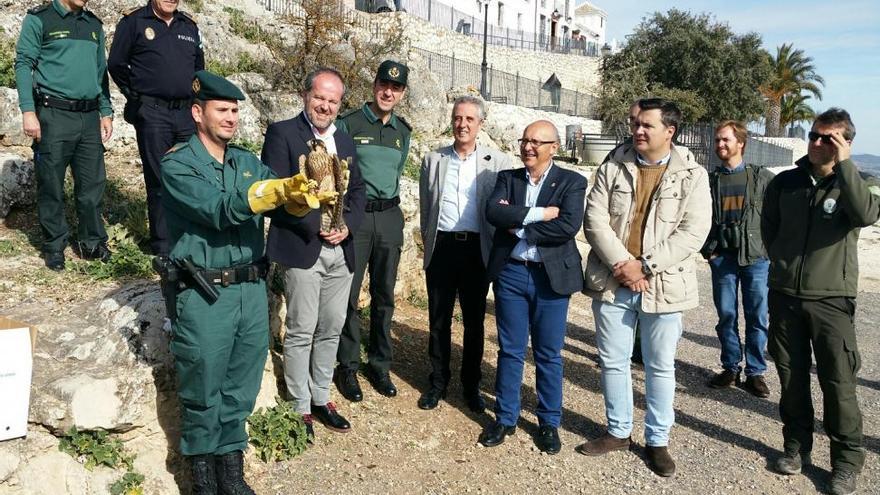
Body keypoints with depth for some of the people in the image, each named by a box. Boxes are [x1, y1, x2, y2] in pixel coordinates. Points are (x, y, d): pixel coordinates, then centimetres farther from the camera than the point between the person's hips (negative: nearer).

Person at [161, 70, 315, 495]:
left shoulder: (248, 162, 12)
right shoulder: (177, 164, -6)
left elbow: (283, 199, 3)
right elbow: (219, 209, -20)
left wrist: (305, 193, -21)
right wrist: (280, 189, -30)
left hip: (252, 290, 5)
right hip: (204, 297, -5)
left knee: (241, 388, 14)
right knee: (203, 389, 9)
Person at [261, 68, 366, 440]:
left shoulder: (345, 141, 15)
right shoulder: (282, 133, -4)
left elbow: (357, 191, 15)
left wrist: (347, 224, -4)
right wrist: (316, 225, -17)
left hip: (341, 250, 6)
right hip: (302, 249, -6)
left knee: (331, 329, 13)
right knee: (301, 332, 2)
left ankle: (321, 399, 28)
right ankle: (300, 408, 17)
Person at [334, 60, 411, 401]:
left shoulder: (403, 132, 12)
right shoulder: (349, 124, -3)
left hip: (389, 217, 5)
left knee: (384, 296, 10)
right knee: (349, 295, 1)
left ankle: (380, 366, 23)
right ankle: (348, 368, 15)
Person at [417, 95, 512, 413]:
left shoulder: (497, 162, 0)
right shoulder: (433, 159, 7)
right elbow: (425, 208, 12)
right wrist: (430, 244, 11)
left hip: (477, 250, -1)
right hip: (442, 247, 1)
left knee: (474, 321, 10)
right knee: (439, 320, 10)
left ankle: (471, 385, 26)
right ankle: (437, 382, 25)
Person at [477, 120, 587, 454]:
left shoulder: (572, 182, -2)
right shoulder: (507, 178, 6)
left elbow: (569, 226, -18)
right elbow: (493, 212, -13)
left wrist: (518, 225, -13)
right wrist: (539, 214, -20)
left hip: (551, 276, -2)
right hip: (511, 273, 2)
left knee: (549, 354, 9)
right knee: (510, 350, 11)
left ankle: (549, 422, 26)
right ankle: (505, 418, 26)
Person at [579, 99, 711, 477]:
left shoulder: (692, 176, -1)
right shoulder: (612, 169, 3)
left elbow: (693, 231, -10)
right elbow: (594, 220, -3)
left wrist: (645, 266, -16)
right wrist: (621, 264, -15)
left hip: (663, 285, -2)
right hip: (612, 282, 2)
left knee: (660, 366, 9)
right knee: (613, 361, 11)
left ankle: (657, 440, 26)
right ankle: (618, 431, 29)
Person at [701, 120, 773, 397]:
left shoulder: (762, 177, 1)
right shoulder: (709, 180, 7)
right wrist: (706, 248, 2)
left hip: (756, 258, -1)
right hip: (722, 258, 2)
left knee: (757, 318, 3)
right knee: (726, 316, 7)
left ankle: (755, 372, 14)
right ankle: (731, 368, 20)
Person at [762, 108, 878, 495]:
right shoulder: (785, 182, 5)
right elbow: (768, 226, 18)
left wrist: (842, 163, -23)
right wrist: (783, 260, 10)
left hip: (832, 299, -3)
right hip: (784, 295, 3)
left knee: (839, 383, 1)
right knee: (791, 377, 13)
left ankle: (847, 459, 16)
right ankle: (796, 443, 29)